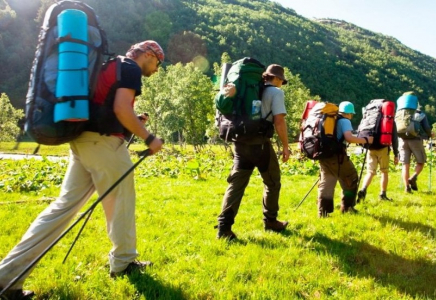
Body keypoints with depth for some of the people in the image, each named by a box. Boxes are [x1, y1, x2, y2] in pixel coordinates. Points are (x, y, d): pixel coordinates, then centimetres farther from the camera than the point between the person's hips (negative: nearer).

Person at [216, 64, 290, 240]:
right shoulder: (276, 92, 0)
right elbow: (279, 122, -10)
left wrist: (233, 88, -16)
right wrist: (285, 146, -3)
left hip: (241, 142, 6)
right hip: (260, 143, -5)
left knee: (236, 183, 3)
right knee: (272, 182, 15)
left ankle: (224, 227, -5)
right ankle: (270, 221, 26)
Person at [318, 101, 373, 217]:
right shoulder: (345, 121, -2)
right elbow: (349, 138, -17)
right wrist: (366, 140, -8)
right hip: (337, 156, -7)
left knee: (326, 183, 8)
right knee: (351, 179, 13)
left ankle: (322, 212, 3)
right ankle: (347, 207, 18)